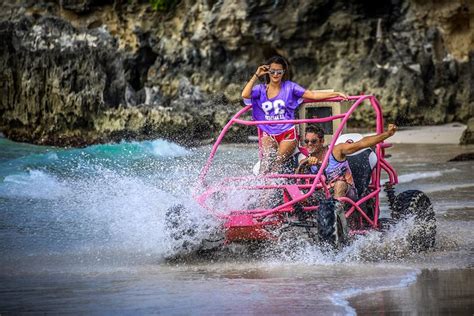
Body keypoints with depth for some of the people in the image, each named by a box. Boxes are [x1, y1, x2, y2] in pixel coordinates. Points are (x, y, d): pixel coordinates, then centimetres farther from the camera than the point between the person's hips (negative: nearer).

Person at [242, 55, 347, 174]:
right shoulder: (261, 89, 6)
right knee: (266, 161, -21)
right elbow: (245, 95, -14)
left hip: (287, 133, -1)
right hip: (268, 134, 1)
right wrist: (256, 75, -9)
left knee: (277, 164, -14)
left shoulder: (289, 87, 2)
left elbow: (313, 95, 0)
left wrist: (336, 94, -7)